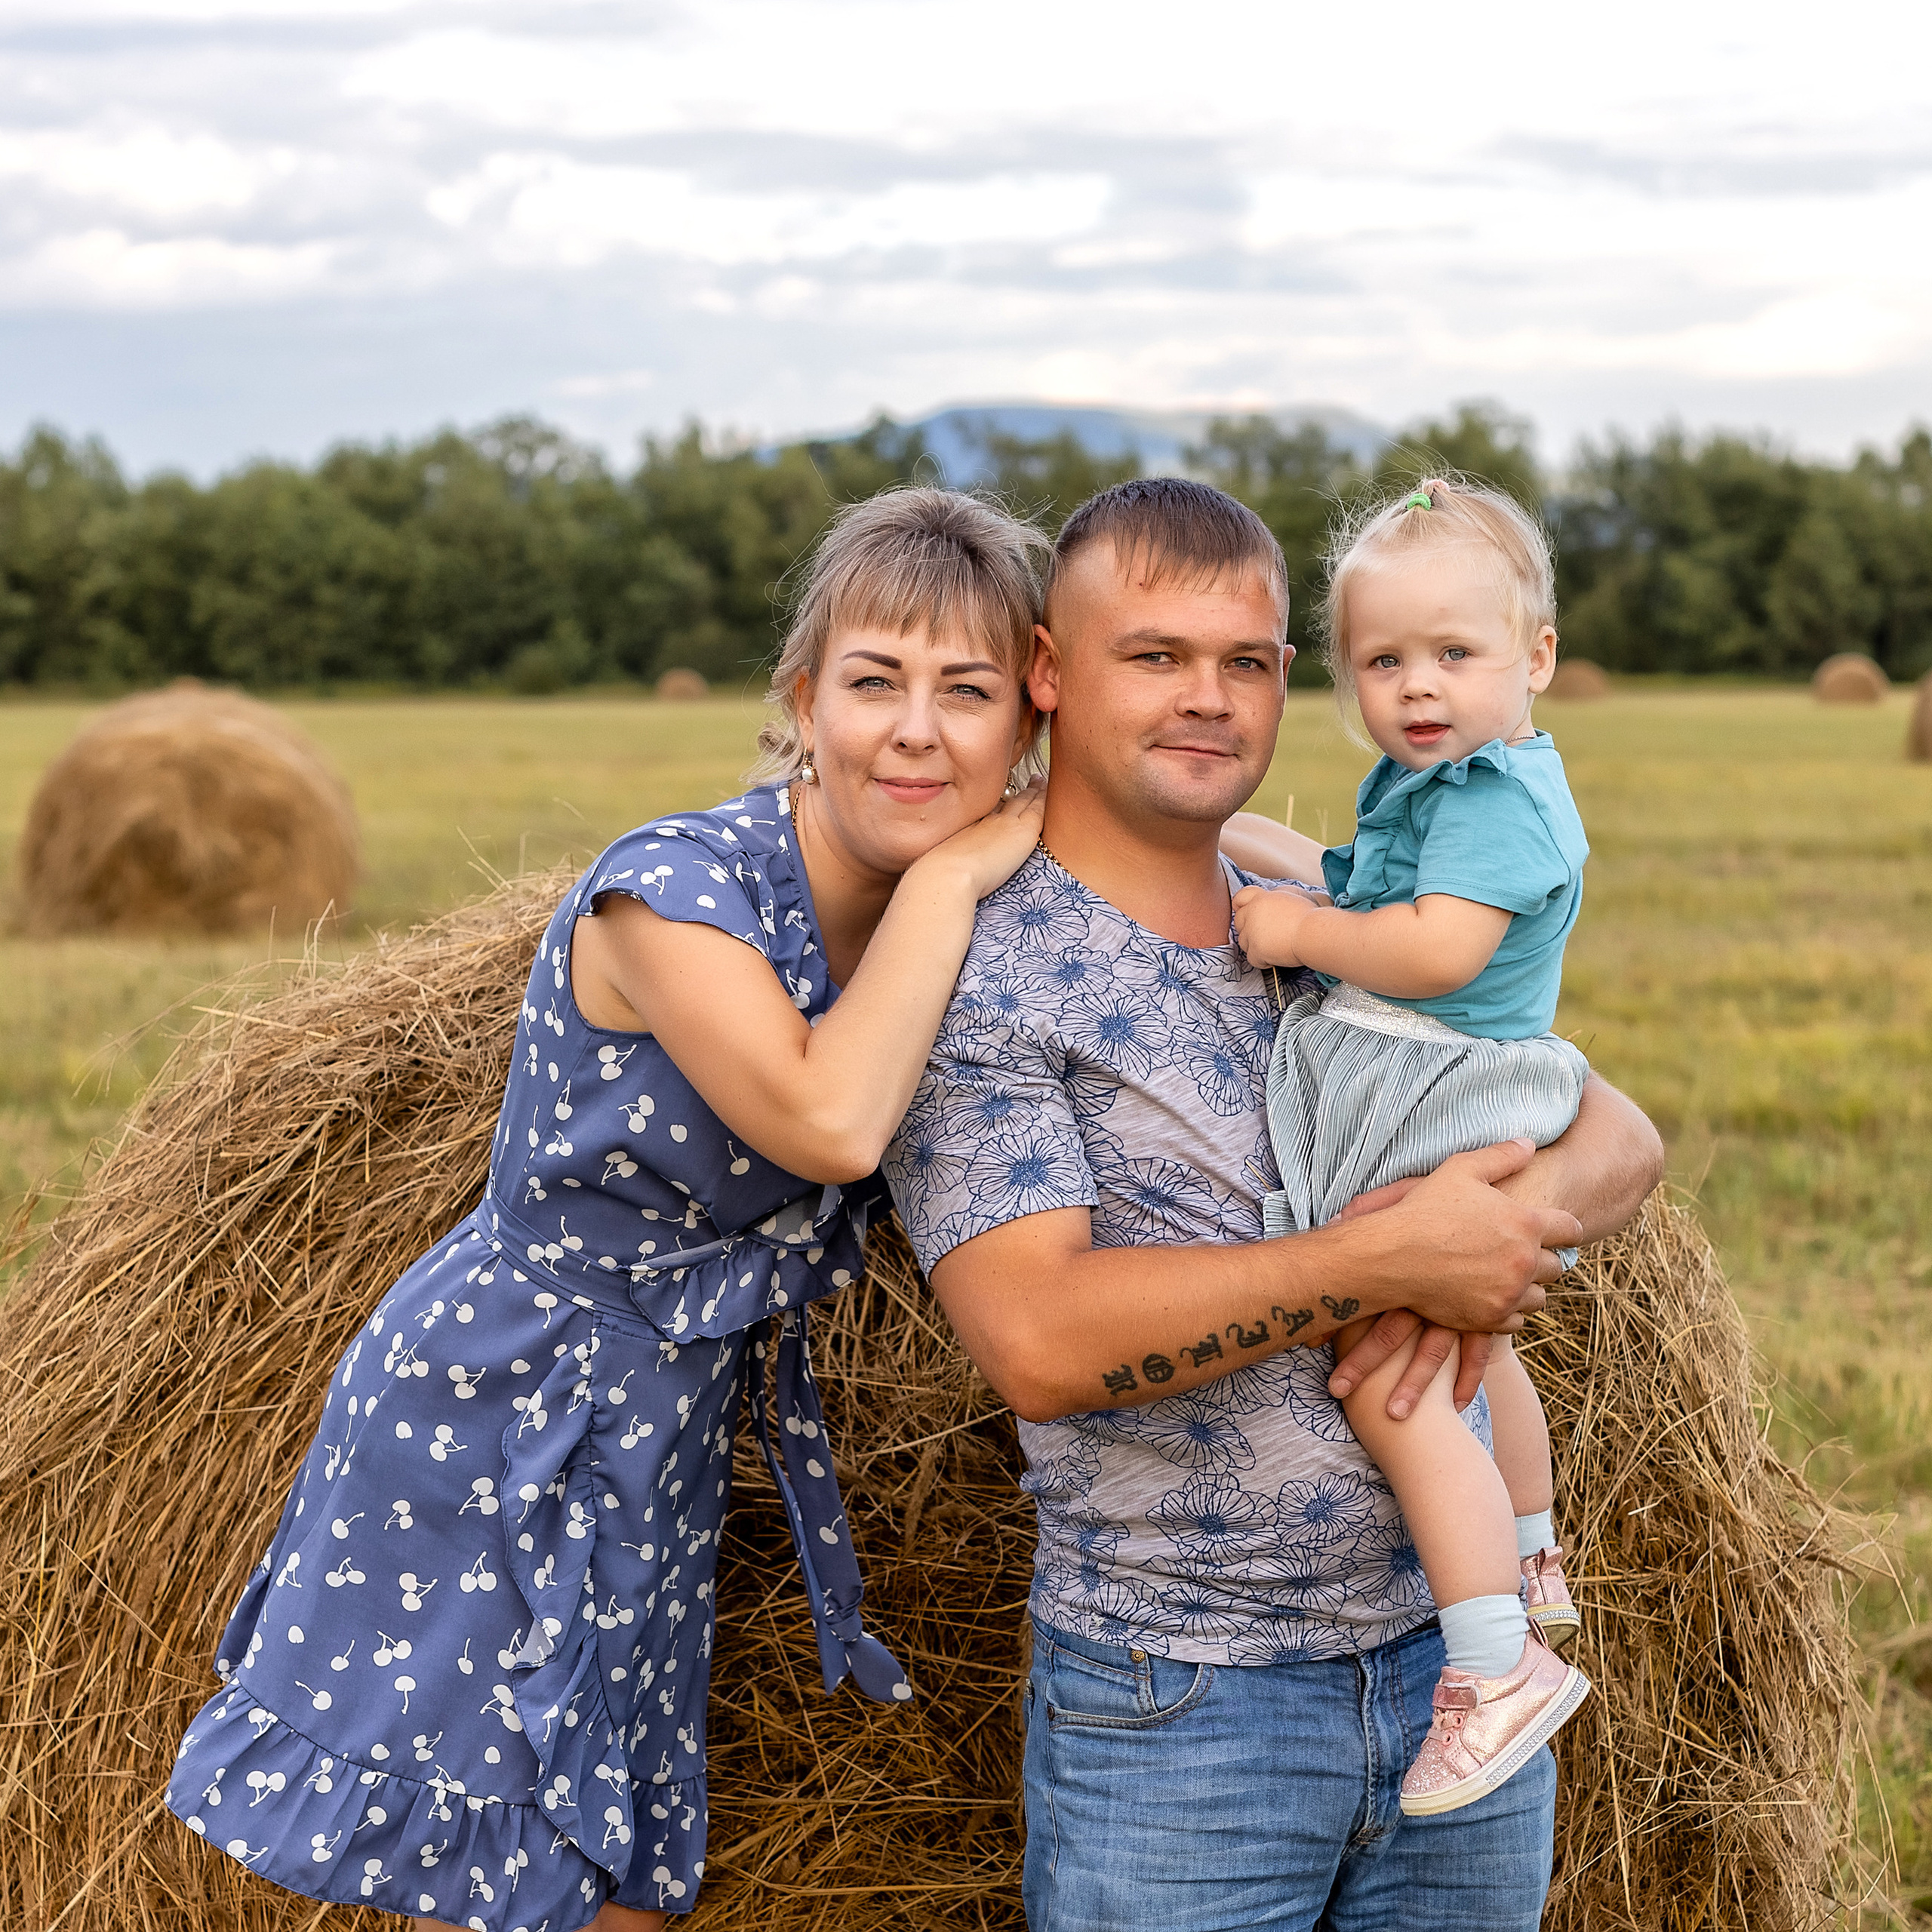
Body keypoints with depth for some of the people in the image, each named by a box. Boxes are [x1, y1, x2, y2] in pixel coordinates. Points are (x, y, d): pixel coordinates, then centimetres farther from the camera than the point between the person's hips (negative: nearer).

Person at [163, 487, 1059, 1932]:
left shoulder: (955, 909, 0)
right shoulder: (670, 886, -21)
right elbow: (827, 1122, -33)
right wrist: (947, 878, -24)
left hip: (660, 1462, 7)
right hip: (484, 1438, -7)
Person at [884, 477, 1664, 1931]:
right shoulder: (973, 976, -10)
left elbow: (1620, 1138, 10)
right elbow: (1039, 1343, -22)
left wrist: (1514, 1218, -13)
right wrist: (1390, 1259, -20)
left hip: (1457, 1648, 6)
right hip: (1175, 1697, -5)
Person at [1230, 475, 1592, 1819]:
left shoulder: (1495, 797, -17)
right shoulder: (1428, 785, 16)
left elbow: (1438, 952, -29)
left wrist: (1304, 931, -19)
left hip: (1431, 1121, -12)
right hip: (1436, 1111, 12)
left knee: (1392, 1383, -21)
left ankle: (1500, 1666, -19)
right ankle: (1533, 1570, 50)